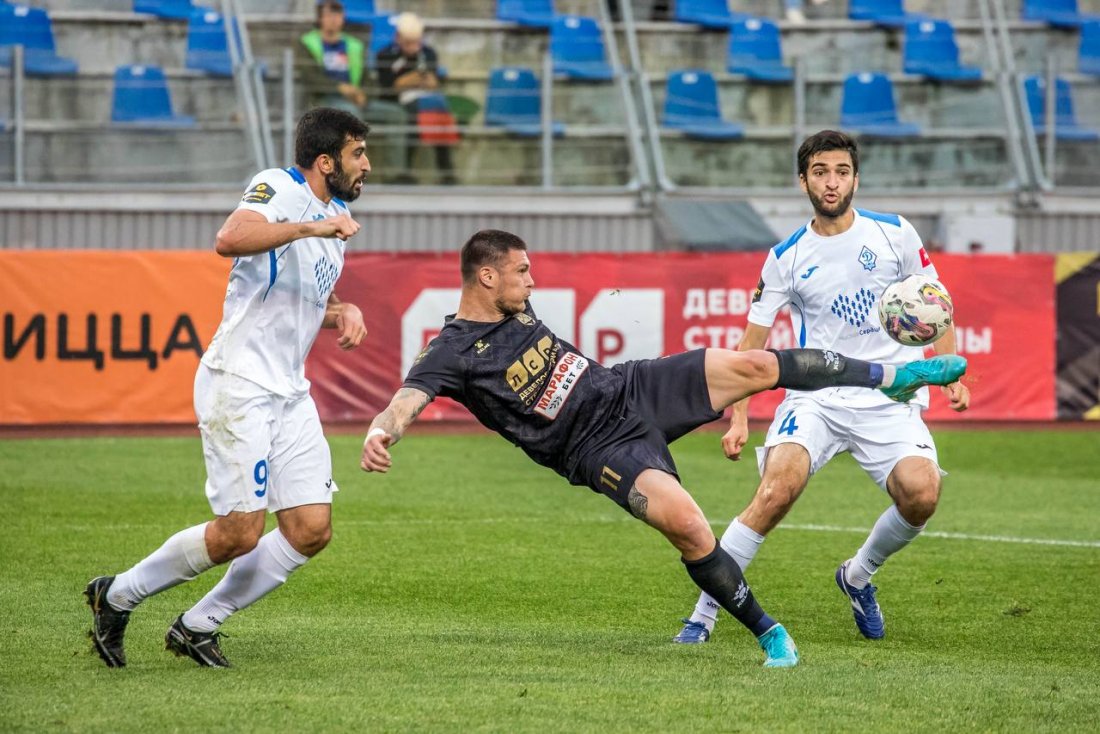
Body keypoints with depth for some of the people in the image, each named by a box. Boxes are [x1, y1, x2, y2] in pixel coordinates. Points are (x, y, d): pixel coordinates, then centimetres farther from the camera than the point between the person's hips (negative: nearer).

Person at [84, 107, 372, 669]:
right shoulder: (278, 187, -11)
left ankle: (197, 627, 12)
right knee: (240, 533, -12)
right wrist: (309, 227, -35)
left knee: (311, 530, -1)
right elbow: (230, 239, -32)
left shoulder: (334, 215, 16)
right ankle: (116, 597, 9)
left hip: (289, 392, 9)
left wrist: (344, 312, 10)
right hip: (237, 385, -9)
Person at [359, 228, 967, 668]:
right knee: (686, 525, -28)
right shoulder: (453, 353, -17)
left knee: (756, 365, -3)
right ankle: (768, 633, -11)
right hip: (601, 448, -7)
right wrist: (379, 434, -53)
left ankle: (893, 376, 14)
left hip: (632, 388, 7)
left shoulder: (515, 307, 6)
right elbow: (406, 400, -32)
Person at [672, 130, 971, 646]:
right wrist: (739, 417, -1)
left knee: (921, 493, -25)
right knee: (776, 491, -26)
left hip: (890, 399, 1)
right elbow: (752, 342, 8)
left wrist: (950, 375, -2)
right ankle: (704, 613, -15)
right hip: (815, 399, -1)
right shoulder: (787, 257, 3)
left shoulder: (895, 234, 3)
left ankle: (858, 575, 8)